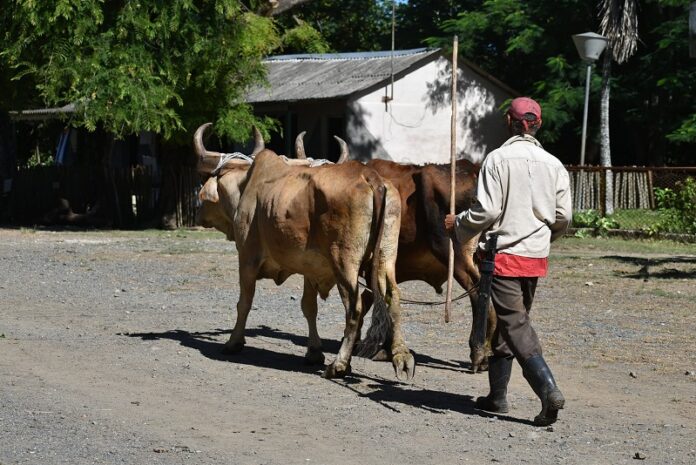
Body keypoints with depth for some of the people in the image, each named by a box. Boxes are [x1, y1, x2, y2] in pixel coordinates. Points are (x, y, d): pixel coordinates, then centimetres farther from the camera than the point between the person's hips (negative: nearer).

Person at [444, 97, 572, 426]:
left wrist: (457, 225, 4)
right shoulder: (553, 164, 5)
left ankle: (549, 390, -21)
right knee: (505, 323, 17)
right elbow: (563, 216, 5)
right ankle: (497, 395, 22)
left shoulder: (498, 159, -9)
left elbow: (486, 211, -15)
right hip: (536, 256, 6)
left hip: (503, 253, -6)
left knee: (515, 325, -7)